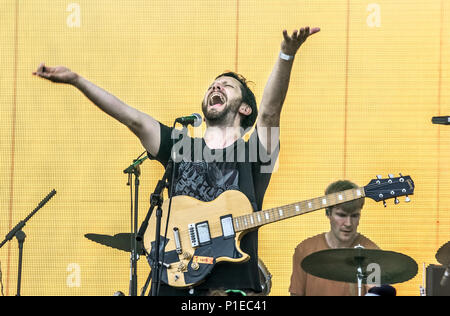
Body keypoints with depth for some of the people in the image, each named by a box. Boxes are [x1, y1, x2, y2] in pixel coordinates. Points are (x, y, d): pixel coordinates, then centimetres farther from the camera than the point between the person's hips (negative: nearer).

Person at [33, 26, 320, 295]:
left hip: (233, 285, -3)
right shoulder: (181, 149, 14)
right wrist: (76, 80, -7)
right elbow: (134, 118, 4)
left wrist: (286, 56, -30)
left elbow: (269, 110, -12)